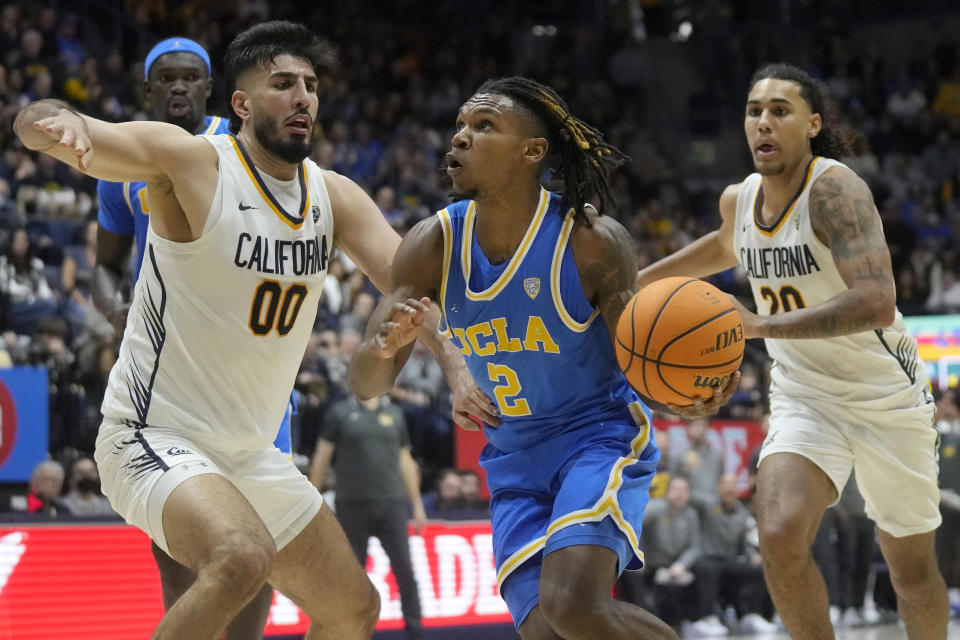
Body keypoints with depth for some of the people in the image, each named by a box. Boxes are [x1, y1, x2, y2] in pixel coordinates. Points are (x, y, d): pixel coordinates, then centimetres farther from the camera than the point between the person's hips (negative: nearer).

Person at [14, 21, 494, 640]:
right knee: (243, 557, -35)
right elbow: (37, 124, -26)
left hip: (251, 452, 8)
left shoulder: (334, 198, 3)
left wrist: (459, 369, -25)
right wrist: (57, 121, -51)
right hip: (155, 441, -8)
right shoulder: (193, 162, -16)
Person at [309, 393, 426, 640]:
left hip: (391, 504, 2)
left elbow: (405, 462, 15)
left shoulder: (394, 414, 10)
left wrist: (417, 504, 14)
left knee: (404, 569, -5)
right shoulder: (340, 413, 3)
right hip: (352, 506, -1)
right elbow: (322, 456, 4)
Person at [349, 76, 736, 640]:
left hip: (601, 435, -5)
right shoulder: (433, 245, -7)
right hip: (515, 460, 5)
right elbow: (366, 385, -6)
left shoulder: (593, 241, -18)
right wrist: (386, 345, -31)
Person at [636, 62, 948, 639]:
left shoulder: (835, 188, -24)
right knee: (781, 537, -23)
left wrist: (762, 325, -42)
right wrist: (638, 279, 24)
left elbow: (877, 303, -37)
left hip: (887, 397, -4)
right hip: (804, 397, 4)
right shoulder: (738, 199, -2)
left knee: (912, 569, 11)